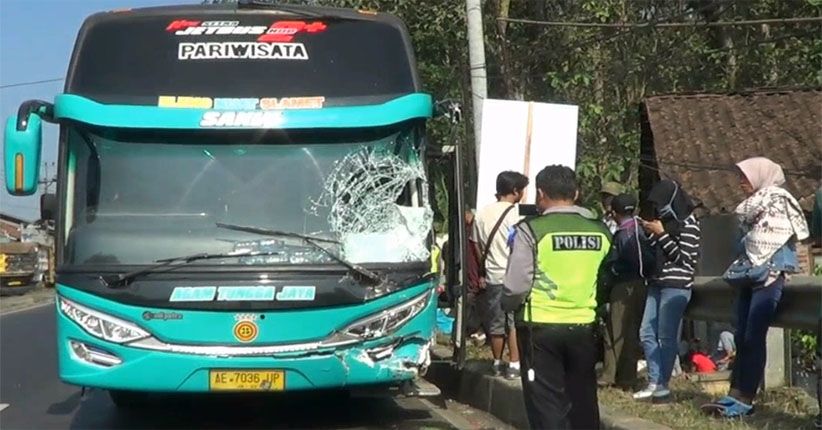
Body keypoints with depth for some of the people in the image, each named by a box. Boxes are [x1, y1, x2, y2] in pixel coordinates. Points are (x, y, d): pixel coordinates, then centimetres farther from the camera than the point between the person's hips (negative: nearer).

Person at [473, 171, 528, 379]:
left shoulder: (482, 214, 6)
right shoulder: (516, 215, -12)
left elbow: (477, 246, 10)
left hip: (492, 277, 5)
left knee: (496, 323, 13)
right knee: (515, 323, 1)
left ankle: (497, 363, 20)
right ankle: (514, 365, 1)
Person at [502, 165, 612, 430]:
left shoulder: (531, 230, -11)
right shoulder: (600, 232, 3)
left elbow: (516, 286, -12)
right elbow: (607, 283, 12)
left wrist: (508, 306, 7)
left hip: (541, 327, -4)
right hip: (583, 327, 4)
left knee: (547, 405, 2)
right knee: (583, 402, 15)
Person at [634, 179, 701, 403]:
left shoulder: (688, 224, -8)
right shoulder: (665, 221, 14)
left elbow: (682, 257, -13)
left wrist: (661, 234, -13)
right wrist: (649, 233, 2)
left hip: (676, 286, -8)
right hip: (656, 283, 8)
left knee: (666, 336, -8)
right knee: (647, 333, 6)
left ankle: (663, 385, -3)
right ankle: (653, 382, 12)